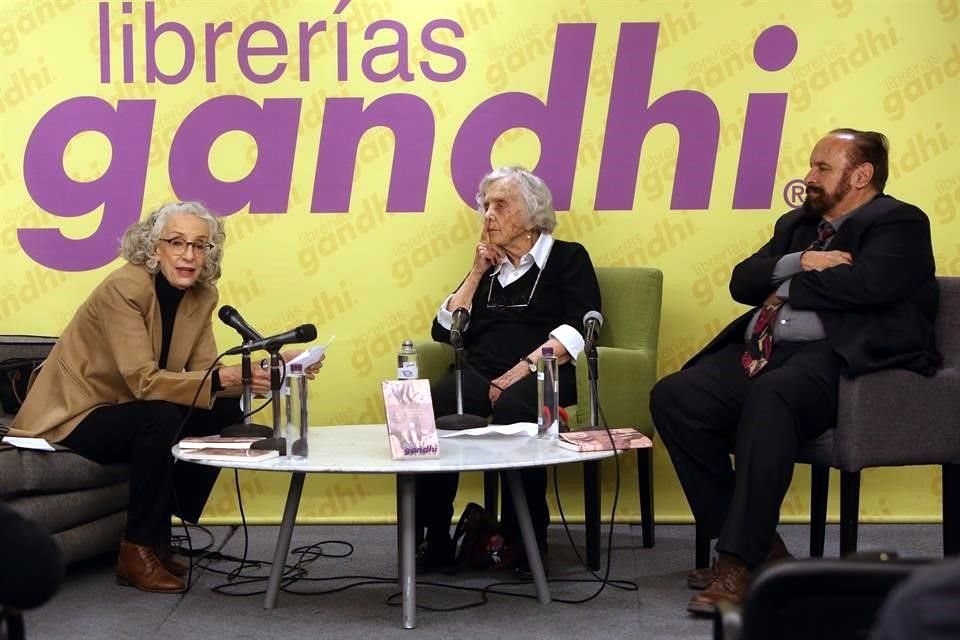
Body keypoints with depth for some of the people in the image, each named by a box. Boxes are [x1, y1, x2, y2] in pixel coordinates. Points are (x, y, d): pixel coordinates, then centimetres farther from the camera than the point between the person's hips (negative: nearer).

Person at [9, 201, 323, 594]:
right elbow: (144, 381, -31)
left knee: (227, 413, -10)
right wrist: (223, 378, -40)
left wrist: (262, 373, -23)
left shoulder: (202, 295, -2)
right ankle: (138, 551, -18)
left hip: (123, 411, 8)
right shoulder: (124, 287, -24)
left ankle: (157, 536, 0)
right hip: (72, 417, -8)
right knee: (164, 417, -32)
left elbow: (201, 372, -6)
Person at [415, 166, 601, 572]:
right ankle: (433, 540, -27)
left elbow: (577, 331, -4)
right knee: (430, 407, -31)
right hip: (479, 376, 4)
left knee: (511, 407, -40)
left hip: (540, 376, -4)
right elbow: (444, 330, 19)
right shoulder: (488, 267, 28)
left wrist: (524, 368, -17)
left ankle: (525, 539, -27)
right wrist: (477, 274, 13)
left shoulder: (567, 258, 13)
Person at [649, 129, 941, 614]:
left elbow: (867, 284, -17)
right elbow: (742, 282, 14)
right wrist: (800, 262, -5)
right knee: (672, 397, -14)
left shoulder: (899, 224, 3)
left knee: (770, 395, -38)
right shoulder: (796, 224, 26)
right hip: (759, 353, 8)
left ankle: (740, 563, -33)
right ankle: (758, 543, -7)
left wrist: (789, 283, -2)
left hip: (834, 356, -8)